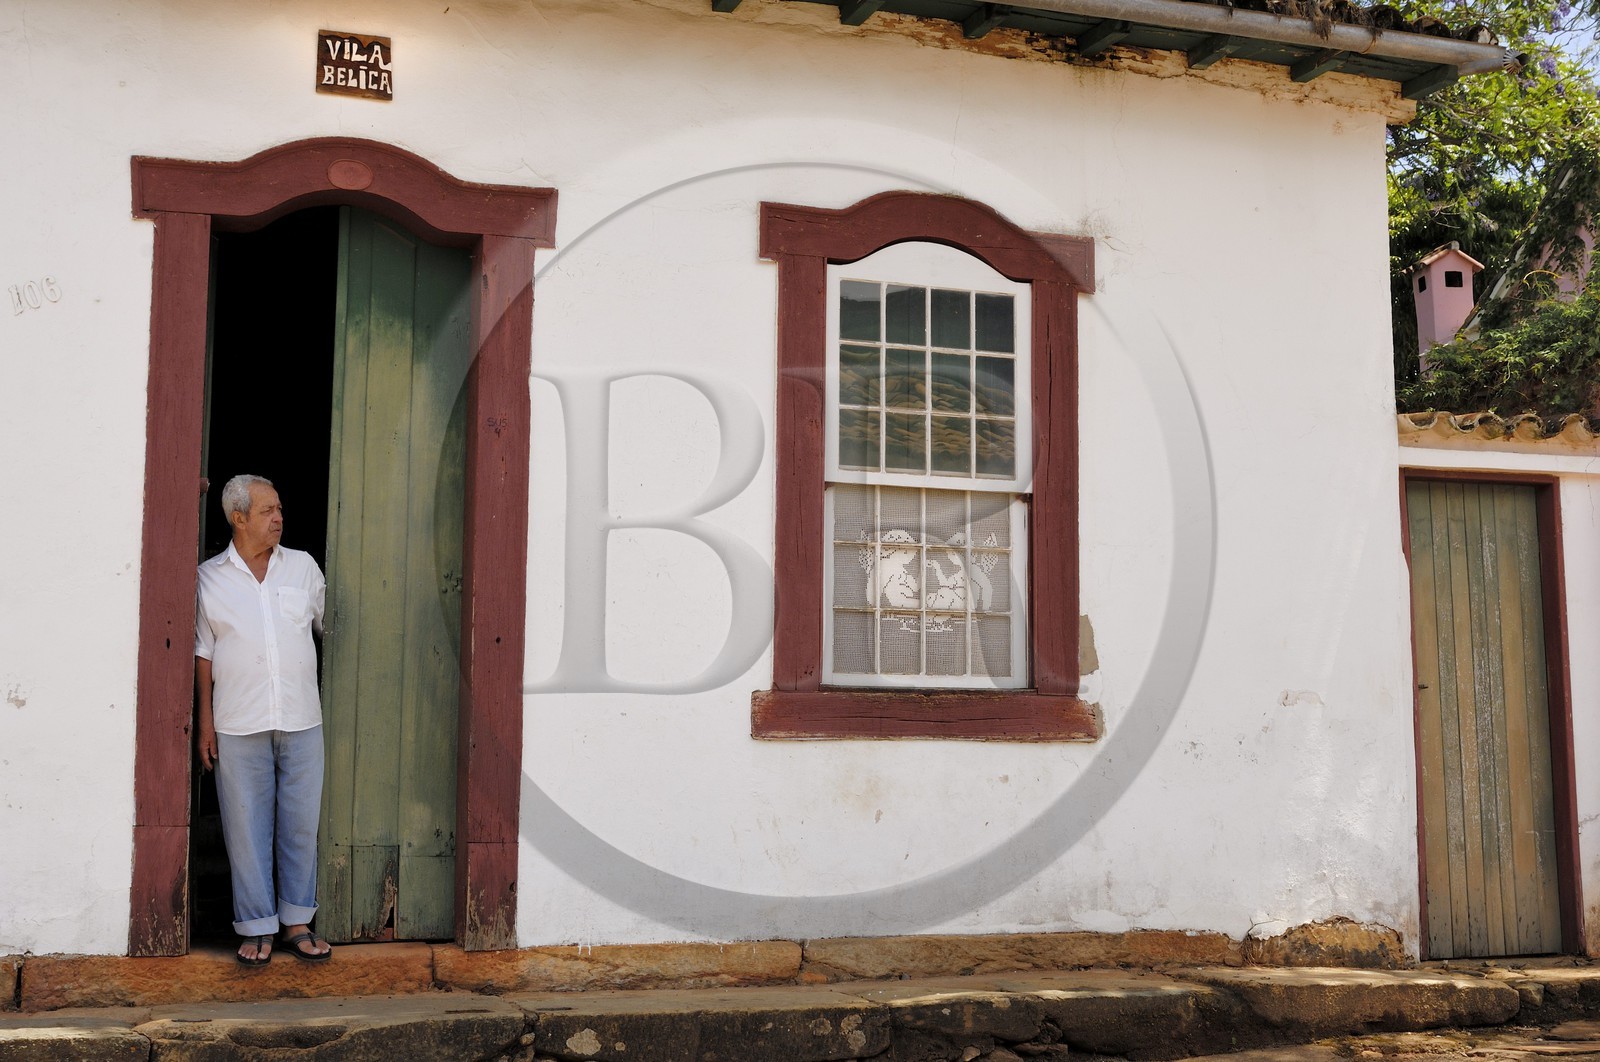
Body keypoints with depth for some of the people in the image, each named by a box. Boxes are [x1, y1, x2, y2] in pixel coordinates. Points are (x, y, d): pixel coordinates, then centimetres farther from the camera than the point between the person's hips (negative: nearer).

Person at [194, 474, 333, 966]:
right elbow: (203, 654, 5)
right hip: (238, 726, -2)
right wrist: (205, 721, 1)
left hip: (302, 721, 2)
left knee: (301, 823, 4)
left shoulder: (303, 566, 8)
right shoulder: (210, 578, 3)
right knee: (247, 826, 2)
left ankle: (298, 923, 15)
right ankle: (257, 928, 12)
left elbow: (329, 624, 16)